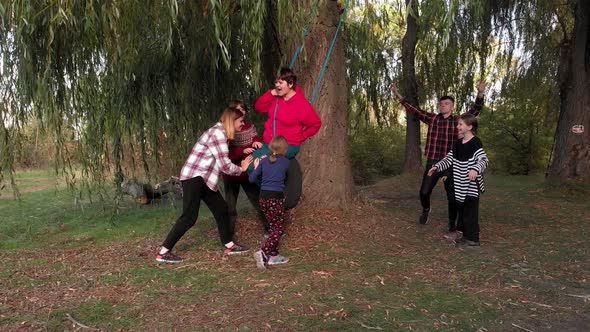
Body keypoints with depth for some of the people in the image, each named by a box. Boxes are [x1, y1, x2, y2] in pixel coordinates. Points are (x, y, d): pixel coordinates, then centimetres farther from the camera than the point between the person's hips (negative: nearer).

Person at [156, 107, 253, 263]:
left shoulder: (221, 133, 13)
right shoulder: (217, 133, -18)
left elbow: (224, 157, 12)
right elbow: (224, 165, -19)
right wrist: (241, 169, -3)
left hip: (203, 178, 10)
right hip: (193, 177, -10)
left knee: (221, 209, 10)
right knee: (189, 217, -9)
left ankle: (229, 245, 20)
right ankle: (163, 252, -2)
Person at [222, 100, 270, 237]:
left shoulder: (249, 126, 3)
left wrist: (256, 143, -22)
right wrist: (243, 151, -34)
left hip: (249, 172, 4)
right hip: (231, 174, -4)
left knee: (259, 201, 9)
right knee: (230, 207, 6)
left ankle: (268, 229, 24)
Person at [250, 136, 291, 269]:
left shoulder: (264, 161, 6)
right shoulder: (286, 162, 0)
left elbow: (252, 179, 4)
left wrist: (256, 167, 21)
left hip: (263, 197, 5)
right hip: (276, 198, -5)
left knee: (274, 227, 17)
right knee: (279, 229, 0)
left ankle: (273, 255, 17)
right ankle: (263, 252, -17)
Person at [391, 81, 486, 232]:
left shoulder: (458, 120, 3)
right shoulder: (432, 118, 6)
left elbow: (475, 109, -5)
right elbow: (415, 110, 7)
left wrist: (480, 94, -22)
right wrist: (399, 96, 3)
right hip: (433, 162, 1)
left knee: (452, 196, 6)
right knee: (424, 192, -1)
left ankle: (452, 223, 23)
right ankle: (426, 209, 32)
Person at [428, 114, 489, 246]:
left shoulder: (475, 143, -14)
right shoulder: (457, 143, 11)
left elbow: (483, 160, -24)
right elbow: (449, 159, 15)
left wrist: (475, 169, -42)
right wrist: (437, 167, 2)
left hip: (472, 186, -8)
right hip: (460, 186, 8)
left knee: (470, 212, -3)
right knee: (461, 210, 15)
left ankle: (473, 238, 7)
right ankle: (466, 234, 26)